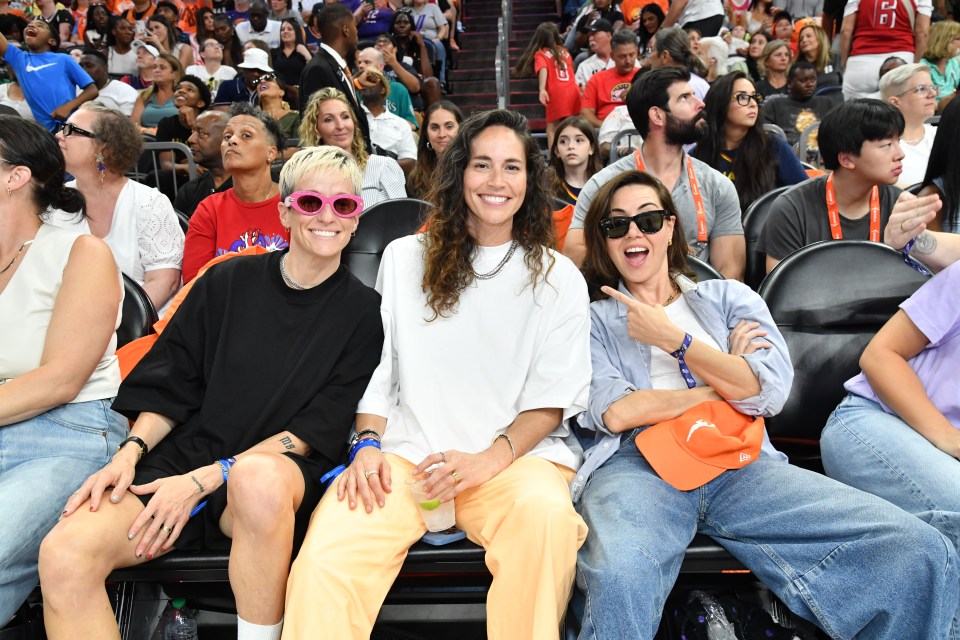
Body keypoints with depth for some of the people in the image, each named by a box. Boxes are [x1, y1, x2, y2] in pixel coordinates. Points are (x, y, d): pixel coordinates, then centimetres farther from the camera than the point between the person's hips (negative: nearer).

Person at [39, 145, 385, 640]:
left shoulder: (363, 313, 3)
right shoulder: (228, 282, 10)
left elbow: (317, 431, -4)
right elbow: (172, 382, 12)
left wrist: (203, 479, -12)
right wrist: (131, 451, -8)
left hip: (278, 467, -2)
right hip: (183, 453, 3)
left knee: (259, 479, -38)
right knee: (64, 553, -23)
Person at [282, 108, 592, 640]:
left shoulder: (558, 277, 10)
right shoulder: (404, 258, 15)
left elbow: (556, 395, 3)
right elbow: (377, 370, 14)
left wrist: (494, 456, -13)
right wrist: (369, 445, -3)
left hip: (517, 453, 0)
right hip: (408, 451, 1)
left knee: (547, 516, -35)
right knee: (324, 558, -28)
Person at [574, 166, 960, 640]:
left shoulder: (729, 298, 23)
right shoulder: (592, 319, 17)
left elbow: (769, 392, 6)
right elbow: (613, 412, -1)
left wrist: (672, 339, 2)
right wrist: (724, 384, 4)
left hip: (739, 464, 3)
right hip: (635, 465, -2)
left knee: (922, 554, -17)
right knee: (620, 576, -40)